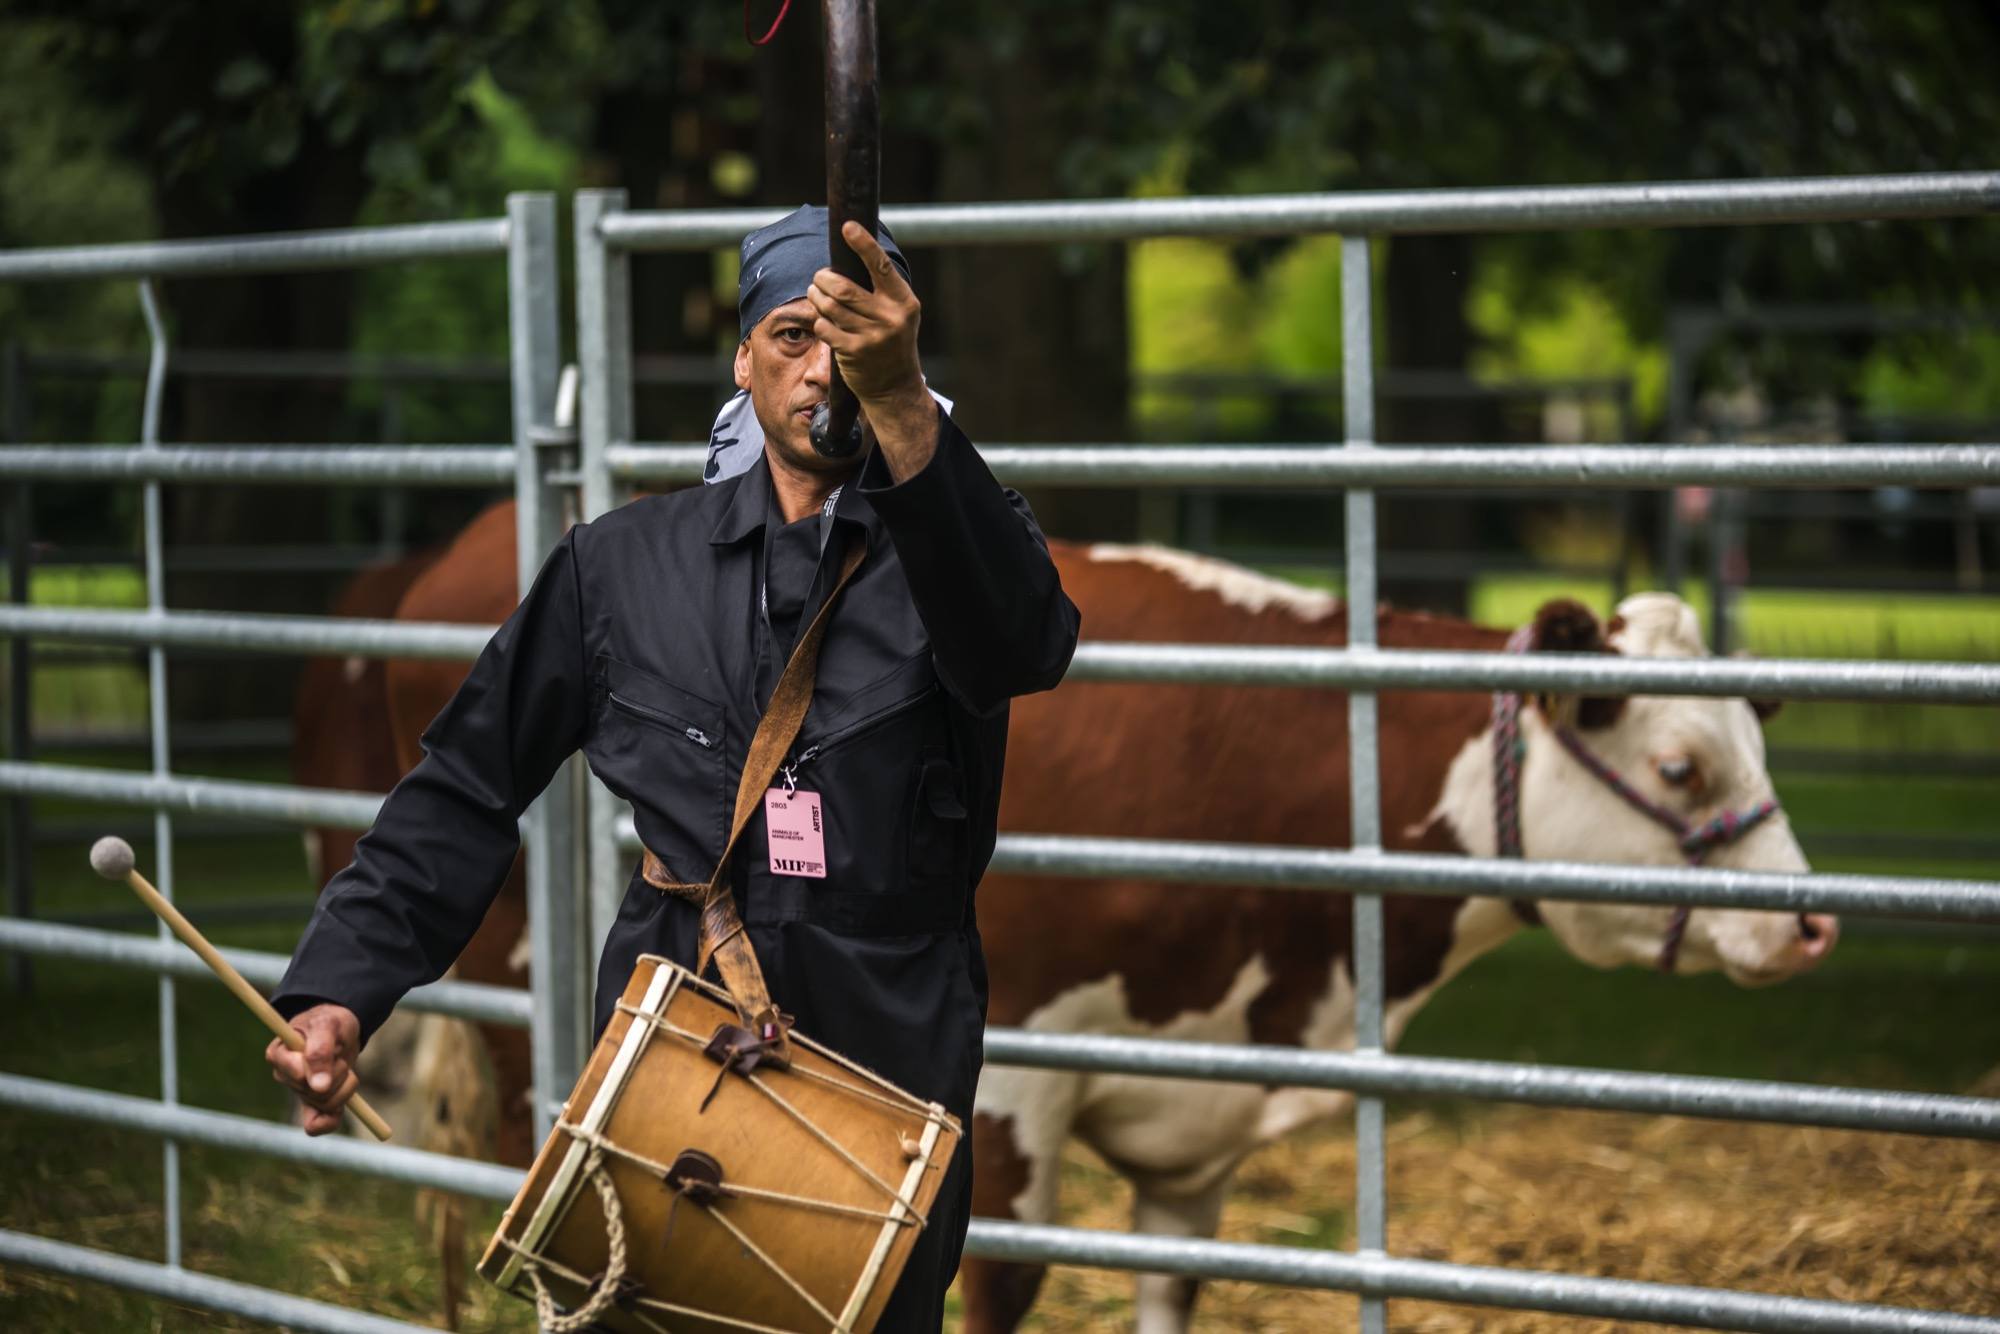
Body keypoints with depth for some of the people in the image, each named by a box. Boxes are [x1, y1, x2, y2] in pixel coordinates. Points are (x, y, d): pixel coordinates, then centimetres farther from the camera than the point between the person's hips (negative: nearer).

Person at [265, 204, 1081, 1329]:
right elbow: (471, 784, 9)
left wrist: (902, 406, -43)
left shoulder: (954, 536, -2)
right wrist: (341, 991, -3)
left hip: (889, 1064, -1)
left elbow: (1021, 646, -27)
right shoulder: (627, 564, 6)